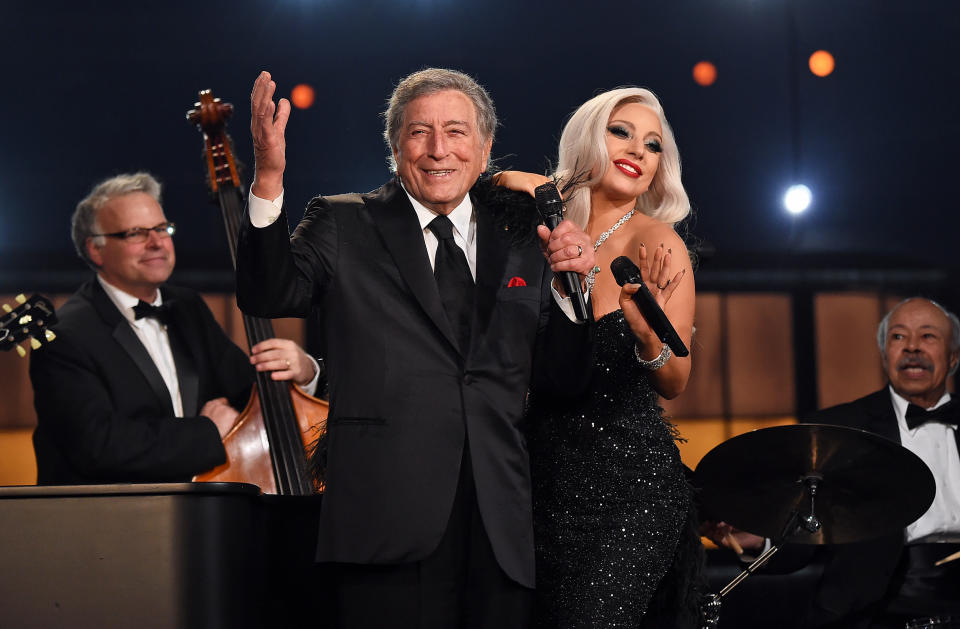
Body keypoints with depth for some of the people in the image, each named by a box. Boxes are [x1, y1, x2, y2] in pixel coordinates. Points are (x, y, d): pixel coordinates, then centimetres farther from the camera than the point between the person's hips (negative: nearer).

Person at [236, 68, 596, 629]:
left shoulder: (522, 244, 16)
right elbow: (268, 296, -9)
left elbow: (560, 382, 15)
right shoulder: (344, 225, 9)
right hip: (391, 520, -3)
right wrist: (269, 178, -22)